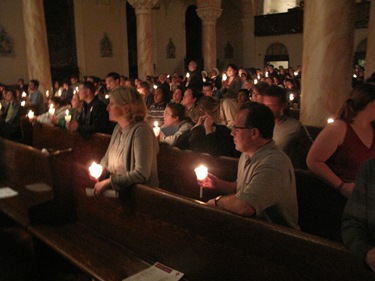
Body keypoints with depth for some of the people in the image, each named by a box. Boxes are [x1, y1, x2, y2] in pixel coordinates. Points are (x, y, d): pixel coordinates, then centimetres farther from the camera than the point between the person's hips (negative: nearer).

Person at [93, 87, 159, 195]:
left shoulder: (141, 131, -19)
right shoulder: (118, 127, 7)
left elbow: (141, 174, -24)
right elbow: (107, 157, 18)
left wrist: (108, 182, -19)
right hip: (116, 189, 7)